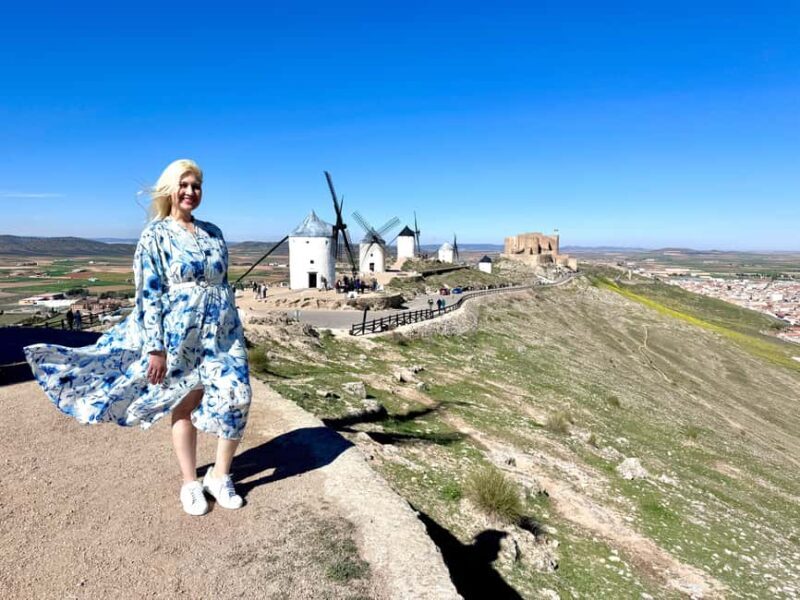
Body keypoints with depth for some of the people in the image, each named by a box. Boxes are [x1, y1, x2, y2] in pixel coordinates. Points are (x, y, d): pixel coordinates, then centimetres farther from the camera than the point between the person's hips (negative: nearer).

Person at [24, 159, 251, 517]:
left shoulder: (213, 233, 12)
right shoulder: (155, 235, -3)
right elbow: (149, 294, -8)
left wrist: (235, 331, 15)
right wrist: (156, 347, -13)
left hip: (222, 331, 4)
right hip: (179, 334, -4)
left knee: (236, 398, -2)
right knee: (185, 405, 6)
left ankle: (220, 475, 17)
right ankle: (190, 484, 23)